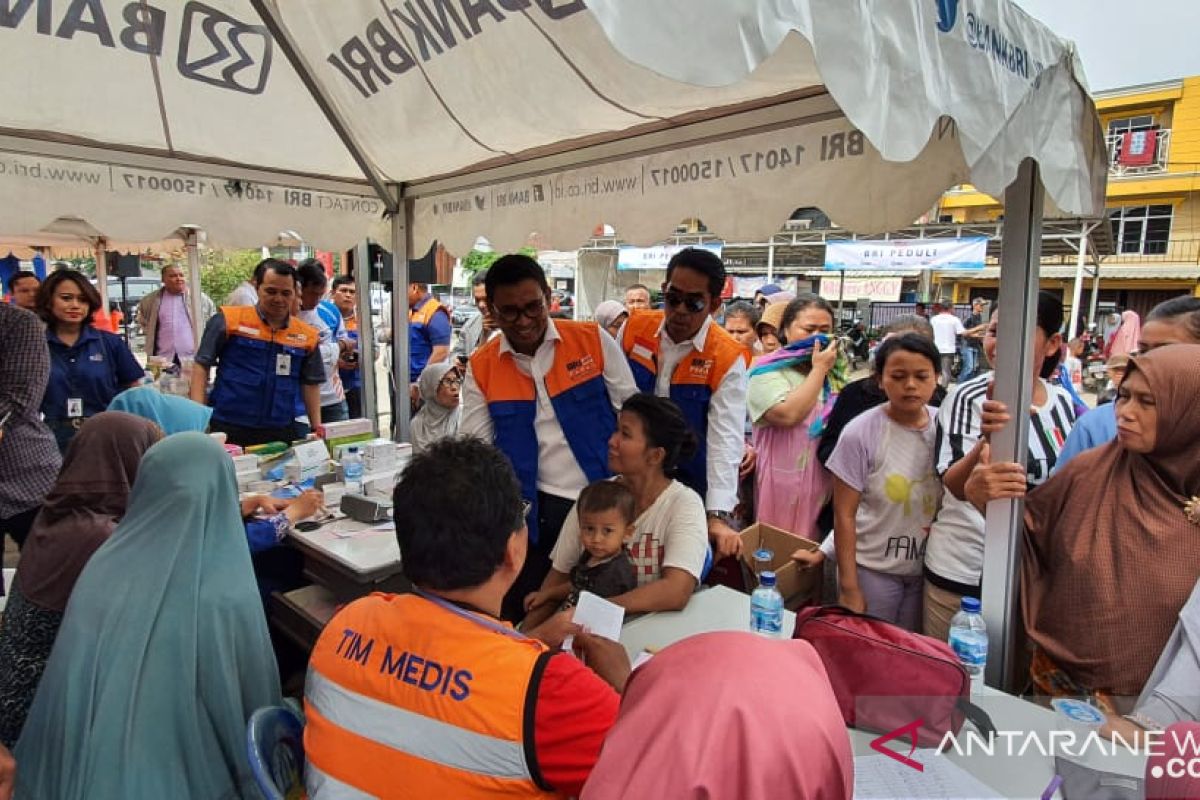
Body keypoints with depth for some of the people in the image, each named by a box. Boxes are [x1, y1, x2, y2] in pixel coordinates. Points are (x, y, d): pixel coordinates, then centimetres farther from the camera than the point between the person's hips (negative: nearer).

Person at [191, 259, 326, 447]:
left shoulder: (307, 336, 5)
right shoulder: (229, 320, -2)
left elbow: (310, 384, 11)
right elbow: (202, 365, 1)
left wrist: (317, 428, 5)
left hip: (283, 433, 2)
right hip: (228, 430, -2)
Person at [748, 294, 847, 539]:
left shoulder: (835, 371, 12)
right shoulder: (768, 371, -7)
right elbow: (788, 415, -23)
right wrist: (818, 369, -13)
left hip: (827, 482, 6)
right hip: (785, 486, -6)